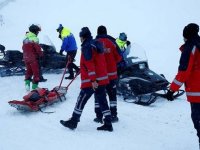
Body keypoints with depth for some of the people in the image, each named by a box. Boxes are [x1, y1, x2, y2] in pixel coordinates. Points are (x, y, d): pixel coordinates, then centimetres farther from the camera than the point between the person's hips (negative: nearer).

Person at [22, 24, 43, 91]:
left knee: (29, 70, 21)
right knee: (36, 72, 3)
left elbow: (24, 48, 13)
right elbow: (38, 48, -17)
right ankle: (35, 86, 6)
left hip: (26, 58, 7)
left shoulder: (25, 38, 7)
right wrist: (41, 55, -1)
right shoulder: (34, 39, -17)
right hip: (33, 58, -7)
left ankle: (27, 83, 12)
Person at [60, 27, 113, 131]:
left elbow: (90, 64, -20)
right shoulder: (96, 44, 16)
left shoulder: (86, 47, -11)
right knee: (103, 101, 10)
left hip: (91, 81, -8)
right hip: (102, 79, 8)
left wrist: (93, 80, -23)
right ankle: (108, 124, 11)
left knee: (81, 101, 2)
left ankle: (73, 122, 11)